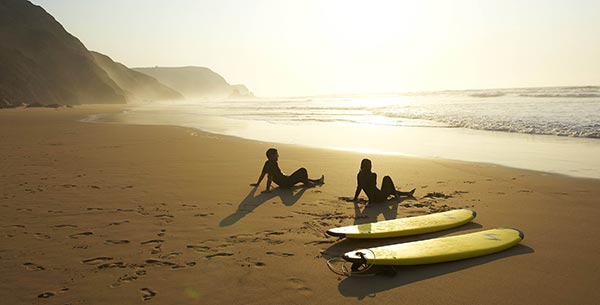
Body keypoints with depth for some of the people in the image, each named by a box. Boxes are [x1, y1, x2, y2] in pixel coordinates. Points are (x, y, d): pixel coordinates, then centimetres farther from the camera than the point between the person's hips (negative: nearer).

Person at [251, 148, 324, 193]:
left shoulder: (267, 163, 5)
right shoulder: (273, 164, -23)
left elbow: (262, 174, 10)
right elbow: (270, 177, -29)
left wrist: (257, 183, 18)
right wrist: (268, 189, -32)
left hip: (284, 181, 11)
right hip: (285, 183, -11)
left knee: (301, 177, 29)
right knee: (303, 171, -9)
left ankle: (316, 181, 43)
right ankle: (307, 184, 14)